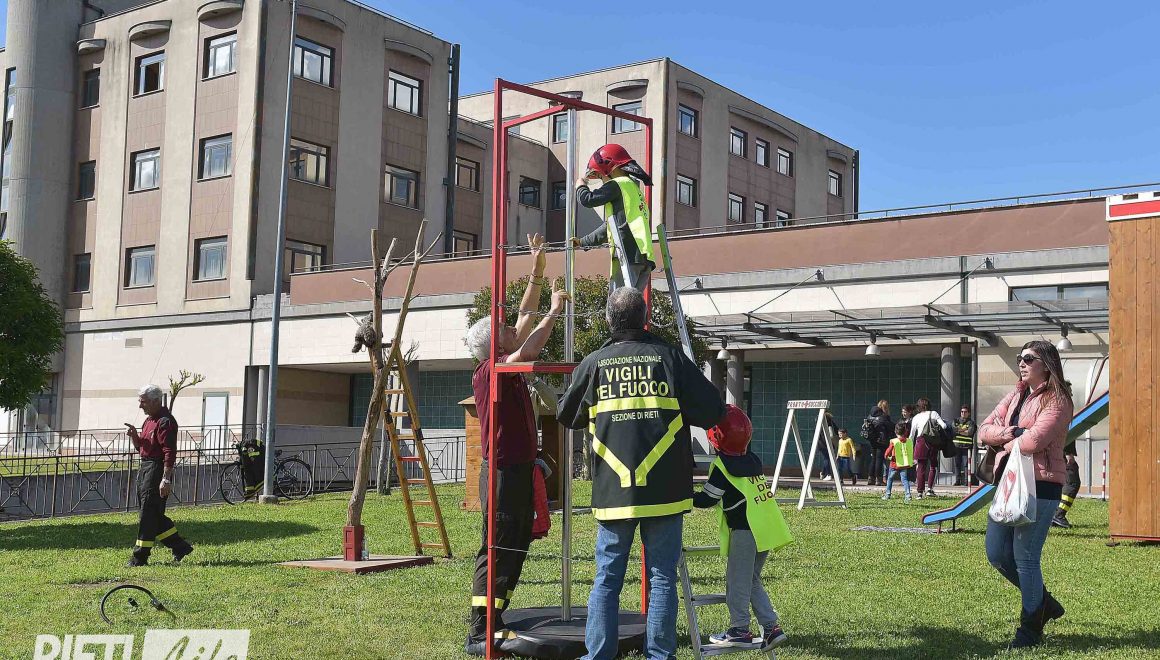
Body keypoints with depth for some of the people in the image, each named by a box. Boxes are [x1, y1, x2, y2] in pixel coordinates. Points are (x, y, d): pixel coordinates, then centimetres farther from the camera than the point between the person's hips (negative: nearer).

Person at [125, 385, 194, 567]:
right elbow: (140, 447, 24)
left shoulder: (165, 422, -15)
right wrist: (134, 436, 2)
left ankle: (140, 556, 0)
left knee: (148, 515, -6)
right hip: (145, 469, 10)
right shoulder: (149, 420, 17)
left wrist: (166, 479, -26)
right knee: (154, 515, 12)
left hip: (157, 470, -10)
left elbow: (169, 453, -21)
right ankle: (180, 546, 21)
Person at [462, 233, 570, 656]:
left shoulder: (507, 367, 11)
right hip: (505, 471, -10)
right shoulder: (488, 373, -14)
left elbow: (525, 320, 19)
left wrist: (538, 274, 17)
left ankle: (493, 618, 21)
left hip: (521, 469, 10)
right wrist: (554, 312, -17)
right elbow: (527, 349, -30)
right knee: (498, 549, -9)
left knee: (517, 546, 14)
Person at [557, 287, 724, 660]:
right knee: (662, 579, 7)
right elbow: (713, 412, -1)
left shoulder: (593, 364, 3)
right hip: (664, 490, -1)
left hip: (612, 491, 1)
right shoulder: (669, 357, -1)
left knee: (607, 578, 9)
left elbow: (566, 416, 17)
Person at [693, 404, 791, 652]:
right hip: (766, 527, 8)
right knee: (752, 580, 16)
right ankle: (771, 627, 13)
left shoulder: (722, 466, -11)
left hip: (745, 530, -8)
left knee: (737, 580, 3)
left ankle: (739, 630, 8)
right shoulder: (752, 458, 10)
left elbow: (706, 499, -6)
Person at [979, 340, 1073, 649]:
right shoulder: (1014, 396, 17)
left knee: (1025, 558, -6)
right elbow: (984, 429, 13)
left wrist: (1008, 445, -2)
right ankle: (1042, 602, 30)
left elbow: (1035, 439, -21)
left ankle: (1030, 628, 10)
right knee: (997, 554, 9)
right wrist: (1003, 432, -8)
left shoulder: (1057, 400, -8)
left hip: (1040, 485, -8)